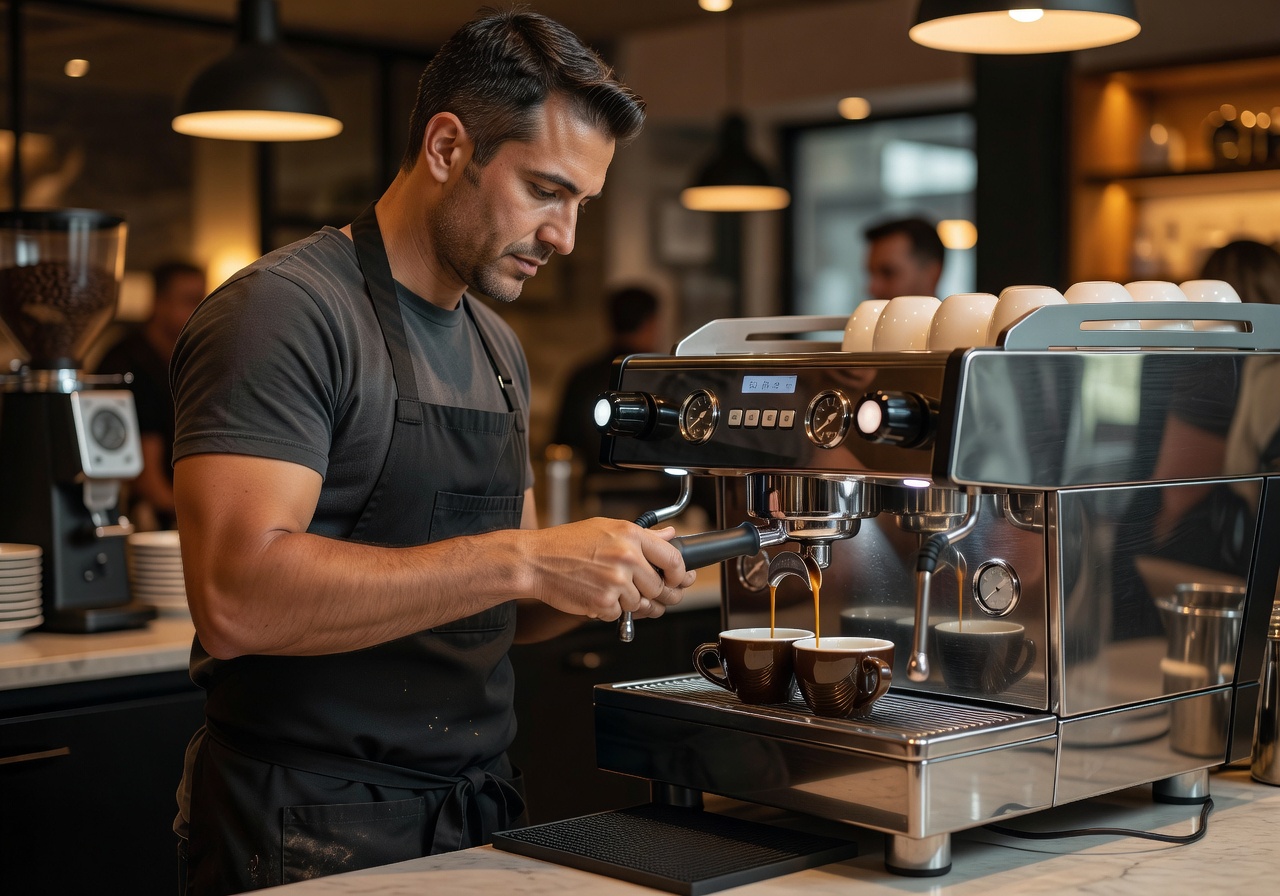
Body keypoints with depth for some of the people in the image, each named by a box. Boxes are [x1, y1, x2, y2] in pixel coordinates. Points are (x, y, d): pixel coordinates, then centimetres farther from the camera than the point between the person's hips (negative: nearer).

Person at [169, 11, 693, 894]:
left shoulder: (499, 348, 11)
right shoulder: (284, 310, -13)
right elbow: (237, 597, -26)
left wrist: (612, 578, -3)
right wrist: (521, 560, -27)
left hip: (479, 817, 7)